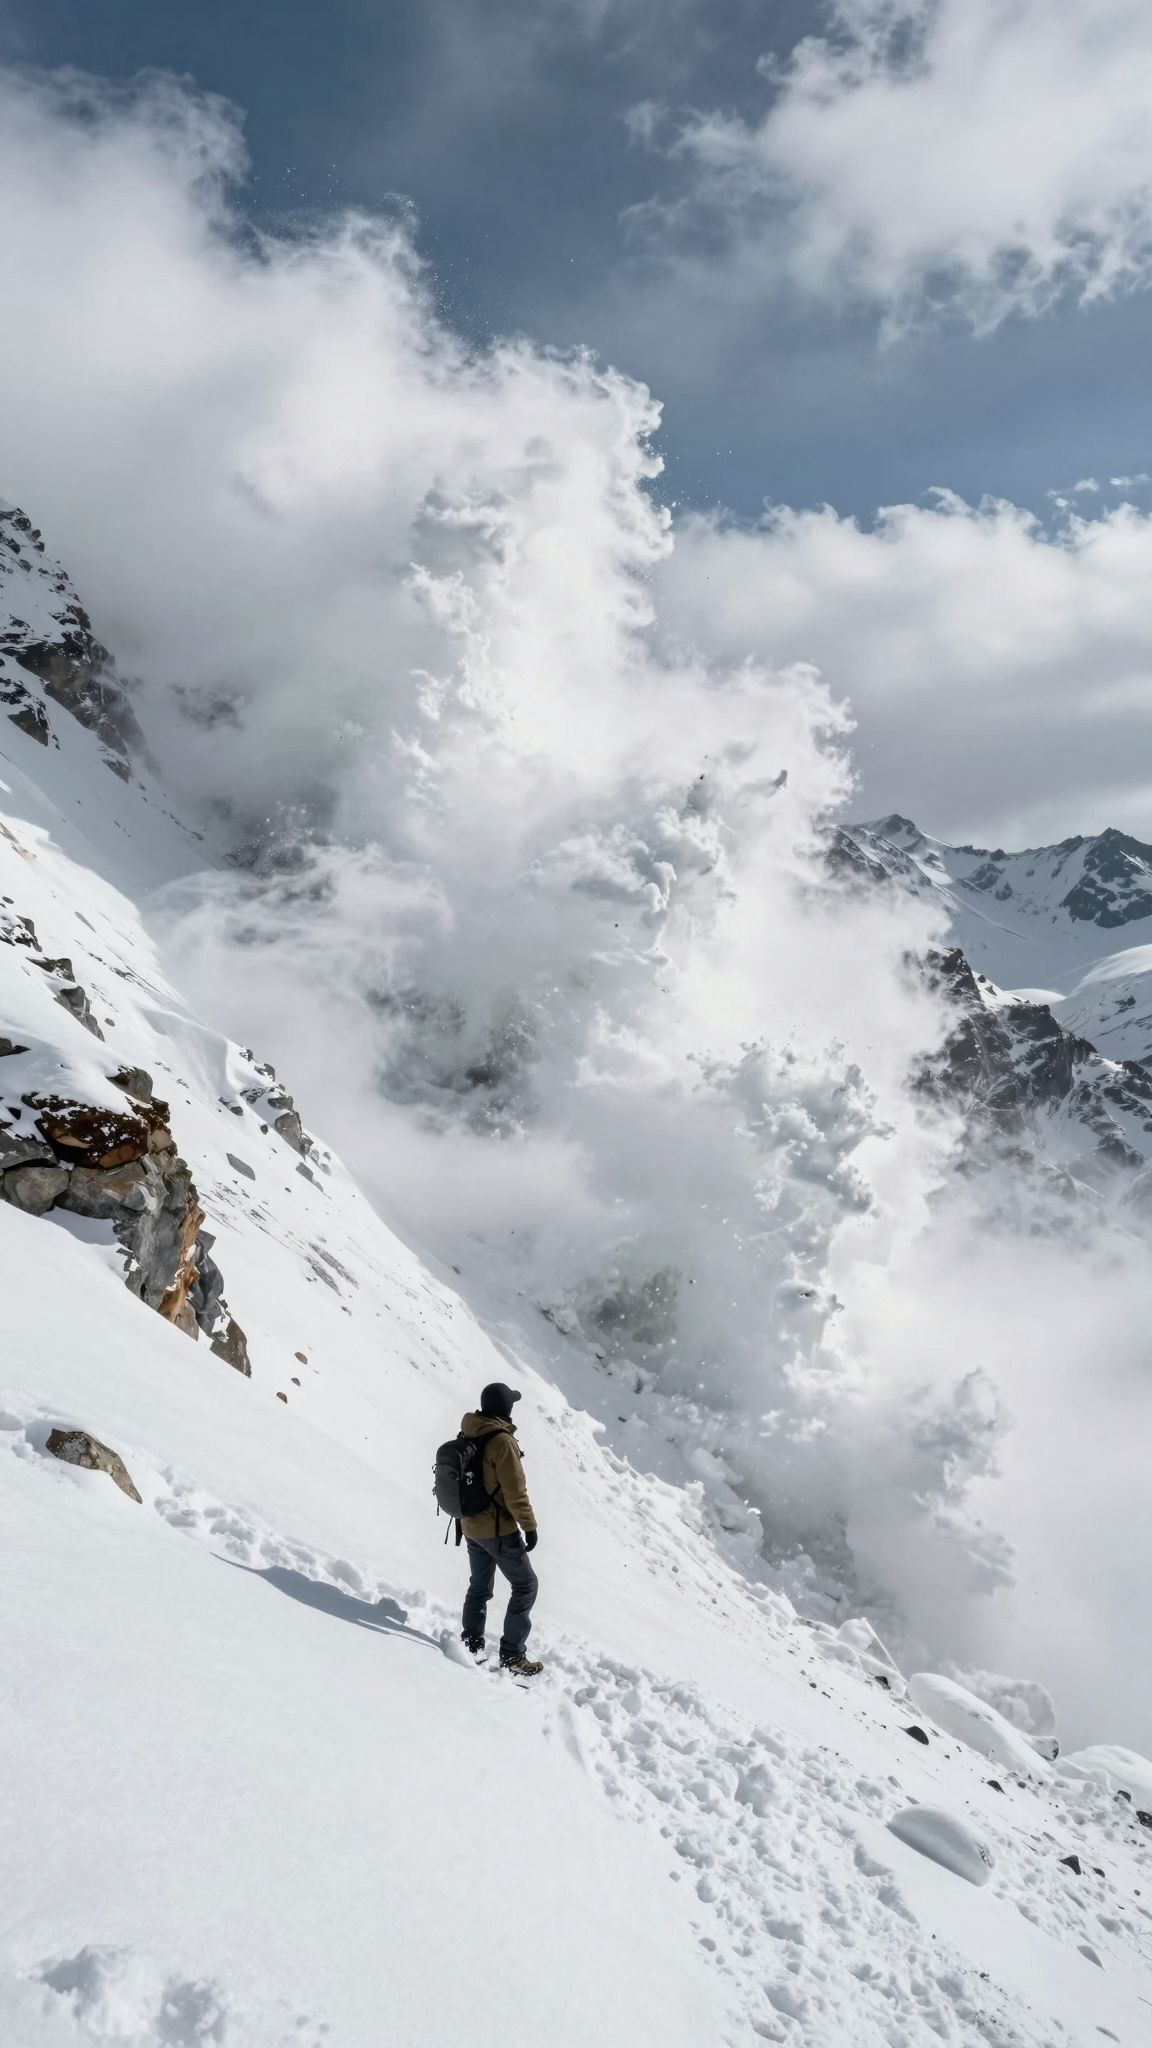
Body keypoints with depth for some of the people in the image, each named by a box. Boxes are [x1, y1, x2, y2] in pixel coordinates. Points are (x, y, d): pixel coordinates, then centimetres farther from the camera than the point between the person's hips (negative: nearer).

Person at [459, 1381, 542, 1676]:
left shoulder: (466, 1436, 2)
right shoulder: (502, 1441, -23)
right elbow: (515, 1491, -22)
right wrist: (529, 1525, -13)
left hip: (470, 1527, 8)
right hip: (499, 1530, -8)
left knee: (479, 1586, 22)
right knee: (525, 1586, 4)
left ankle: (471, 1646, 28)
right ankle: (512, 1655, 4)